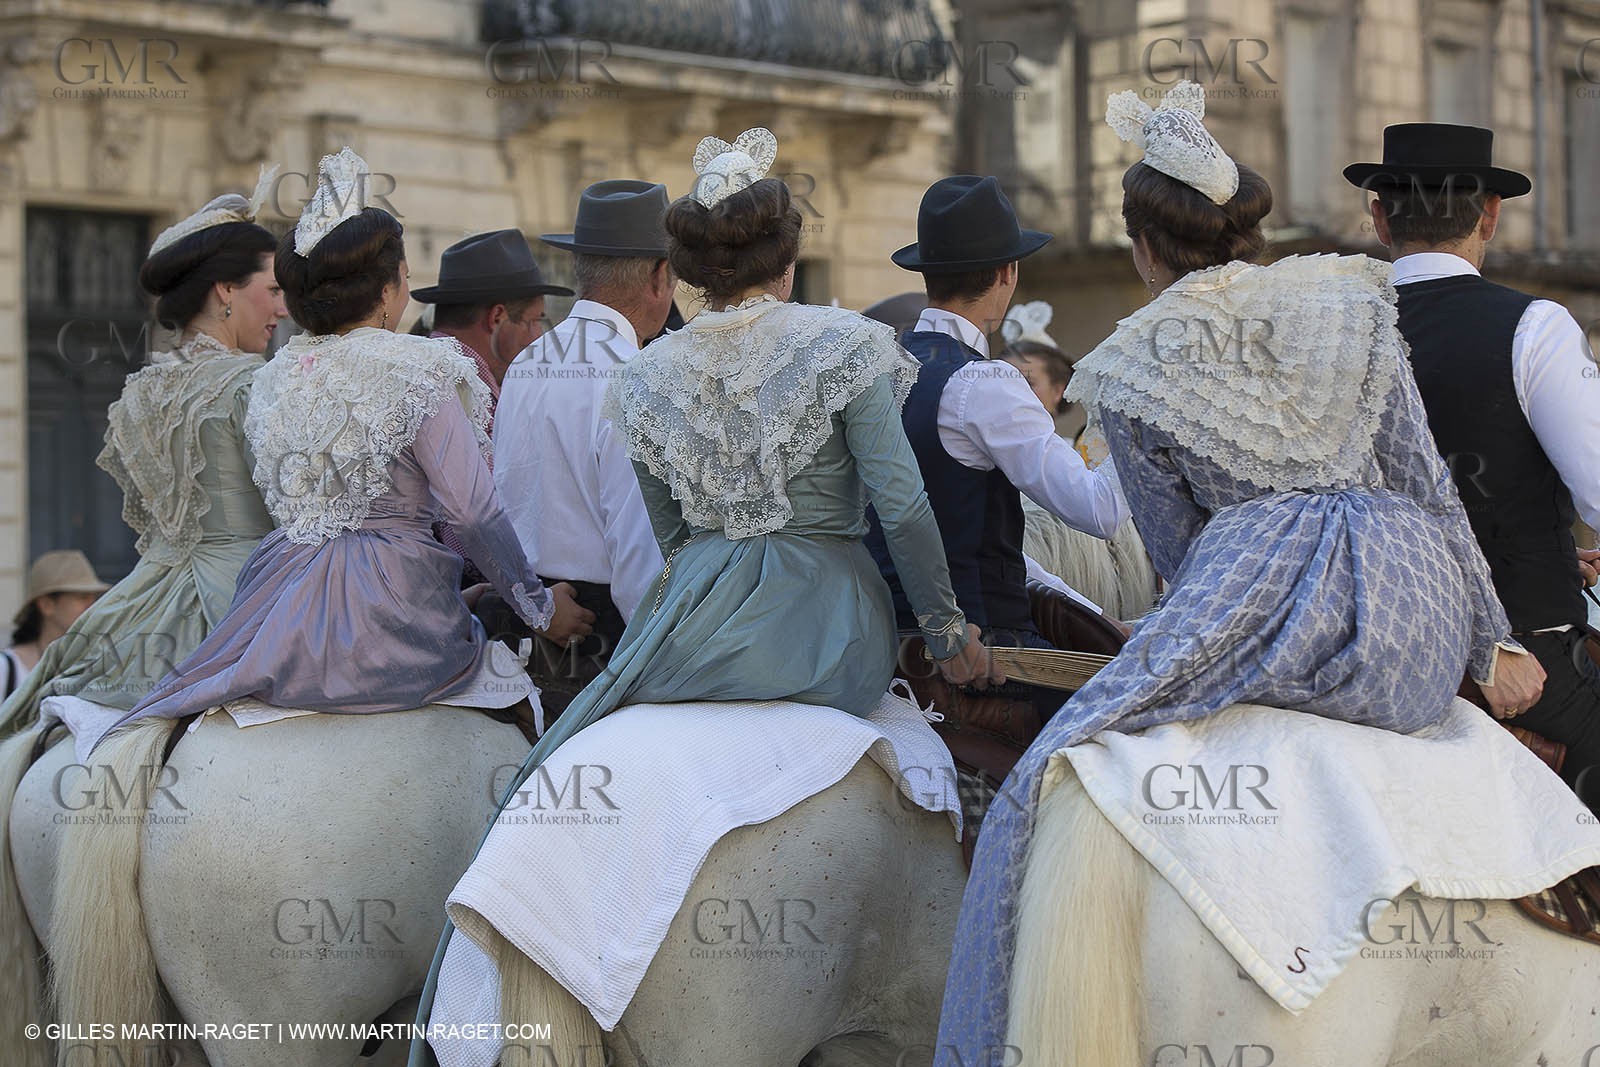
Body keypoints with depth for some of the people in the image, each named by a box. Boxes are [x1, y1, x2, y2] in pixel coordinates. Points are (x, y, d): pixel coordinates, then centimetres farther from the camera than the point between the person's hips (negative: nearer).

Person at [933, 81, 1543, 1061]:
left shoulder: (1132, 375, 8)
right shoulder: (1350, 301, 14)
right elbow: (1429, 488, 12)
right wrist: (1491, 645, 15)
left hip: (1260, 591, -4)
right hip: (1415, 638, 4)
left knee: (1052, 794, -5)